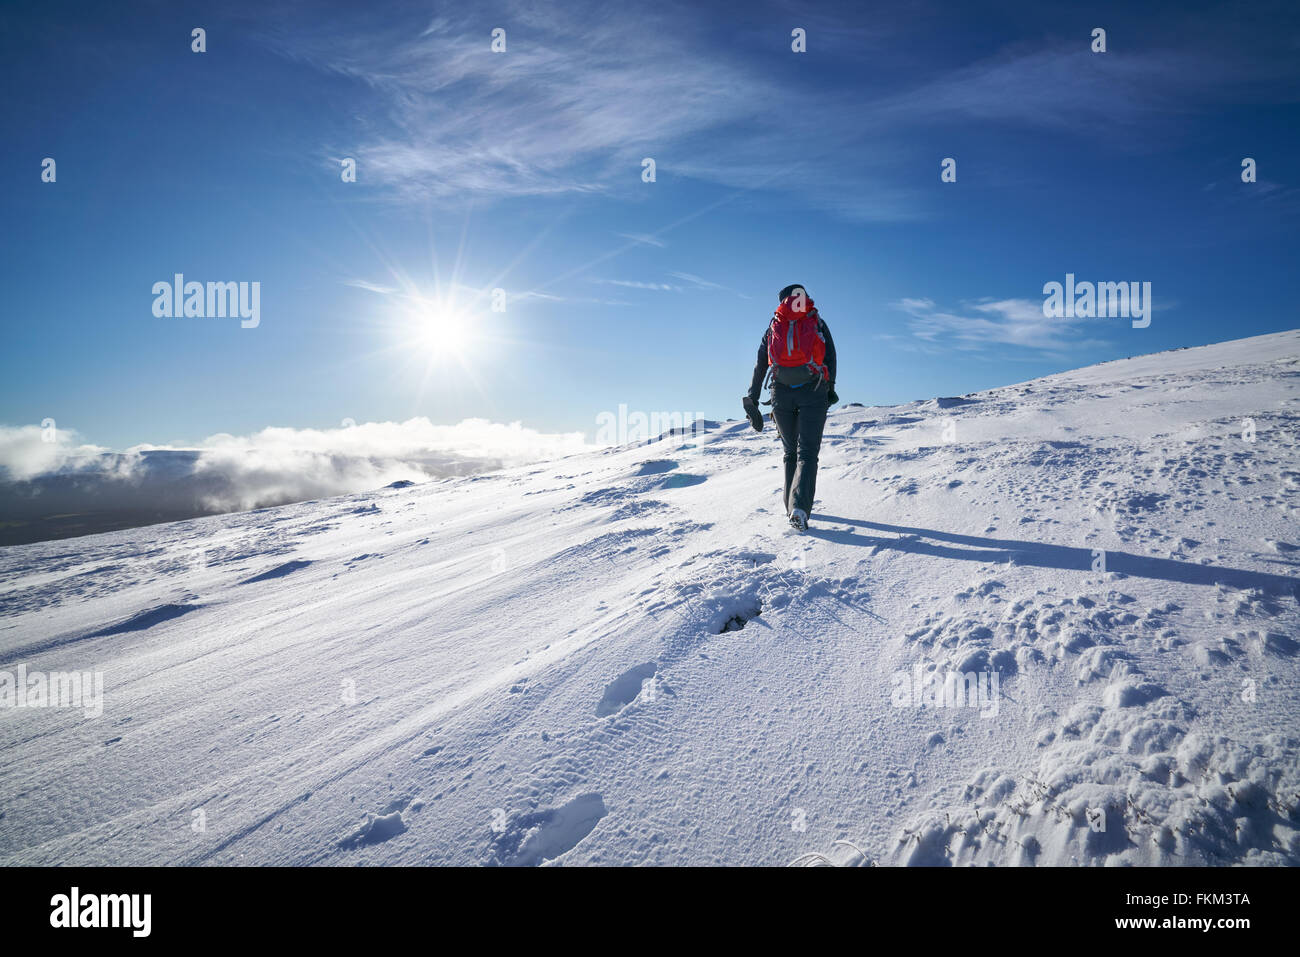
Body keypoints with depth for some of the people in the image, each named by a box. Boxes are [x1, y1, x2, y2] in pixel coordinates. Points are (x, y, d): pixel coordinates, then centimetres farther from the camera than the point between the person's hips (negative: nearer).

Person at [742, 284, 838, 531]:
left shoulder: (773, 327, 16)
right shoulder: (818, 323, 13)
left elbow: (760, 366, 10)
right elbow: (831, 358, 5)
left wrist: (752, 402, 10)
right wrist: (830, 389, 14)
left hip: (781, 393, 2)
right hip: (813, 392, -2)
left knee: (790, 452, 16)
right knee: (807, 452, -4)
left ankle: (792, 507, 17)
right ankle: (800, 507, -25)